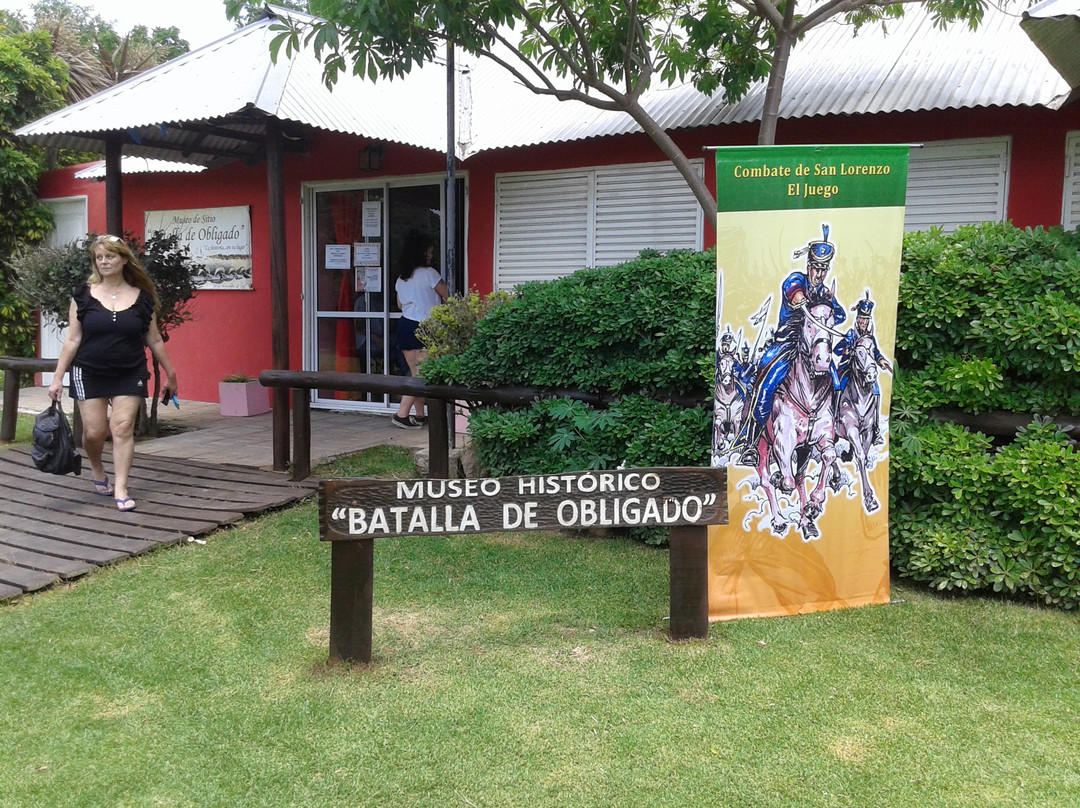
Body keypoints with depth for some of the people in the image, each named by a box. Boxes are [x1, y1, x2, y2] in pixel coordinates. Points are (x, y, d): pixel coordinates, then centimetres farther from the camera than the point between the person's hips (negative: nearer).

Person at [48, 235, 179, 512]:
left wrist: (170, 374, 12)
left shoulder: (142, 298, 1)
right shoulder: (83, 296, -1)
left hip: (129, 375, 0)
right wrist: (58, 377, -4)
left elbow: (154, 340, 8)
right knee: (94, 431, 2)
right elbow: (72, 339, 0)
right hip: (89, 374, 0)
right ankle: (97, 471, 33)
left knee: (123, 428, -6)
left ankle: (120, 489, 1)